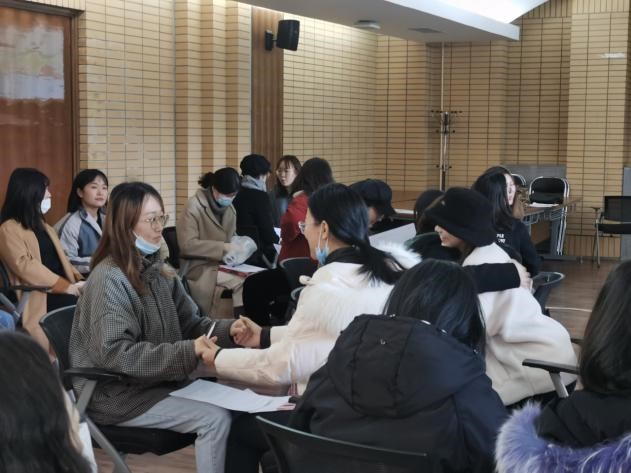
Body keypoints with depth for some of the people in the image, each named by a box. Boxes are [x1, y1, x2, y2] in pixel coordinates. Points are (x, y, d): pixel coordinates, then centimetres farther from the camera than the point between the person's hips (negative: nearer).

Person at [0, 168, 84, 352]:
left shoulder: (43, 226, 26)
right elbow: (26, 267, -15)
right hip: (39, 297, -7)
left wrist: (78, 281, 1)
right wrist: (67, 287, -21)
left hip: (61, 290, 7)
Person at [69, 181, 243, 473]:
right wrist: (187, 351, -32)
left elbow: (190, 323, 8)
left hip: (161, 380, 8)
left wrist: (228, 330, -14)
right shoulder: (109, 279, -18)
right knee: (215, 419, -21)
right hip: (118, 392, -7)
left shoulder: (158, 270, 7)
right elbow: (114, 352, -26)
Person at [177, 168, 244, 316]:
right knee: (242, 281, -28)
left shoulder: (229, 208, 9)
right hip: (199, 266, -7)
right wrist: (223, 247, -23)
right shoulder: (194, 206, -14)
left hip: (222, 263, 7)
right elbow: (187, 245, -20)